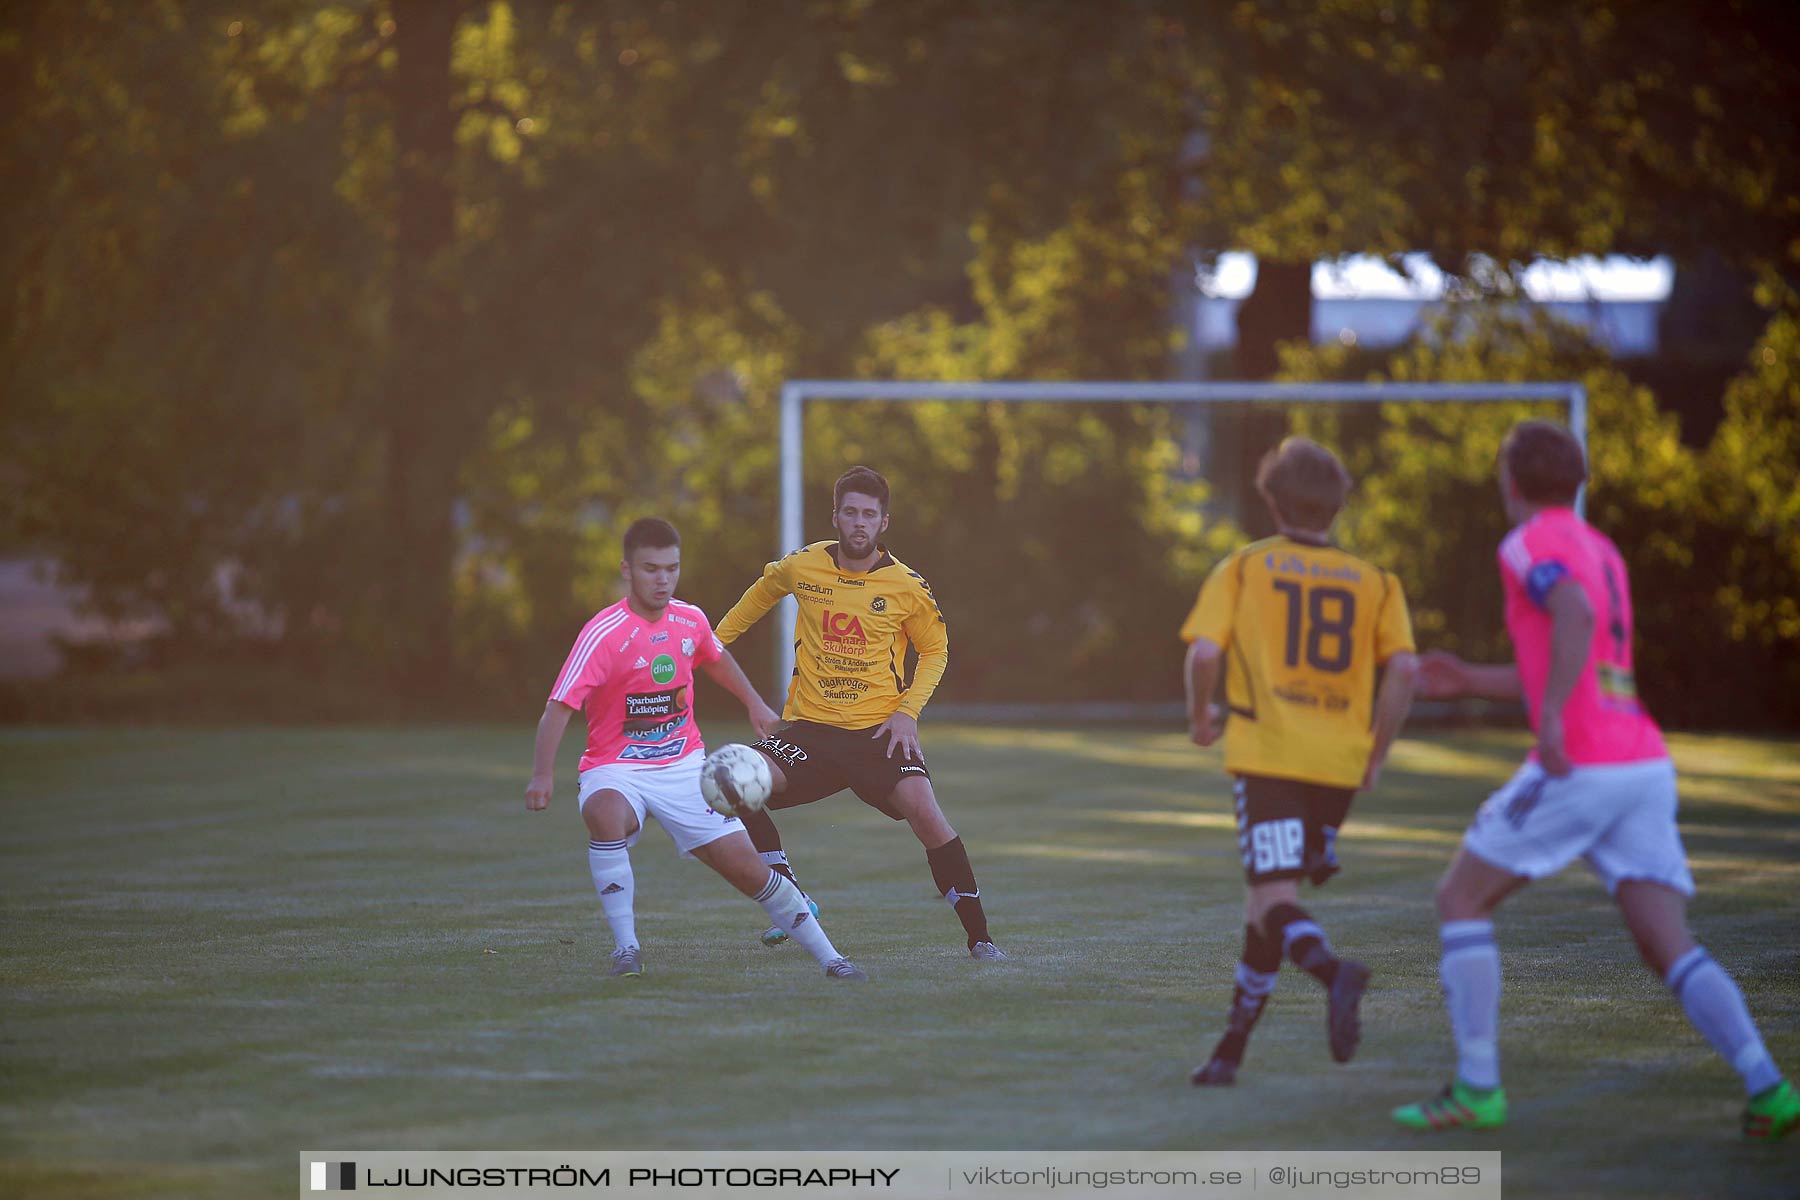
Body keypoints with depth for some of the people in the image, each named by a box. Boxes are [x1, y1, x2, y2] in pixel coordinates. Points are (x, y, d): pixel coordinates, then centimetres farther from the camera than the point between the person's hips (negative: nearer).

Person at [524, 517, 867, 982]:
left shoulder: (690, 621, -1)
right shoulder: (603, 634, -19)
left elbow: (715, 657, 24)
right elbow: (559, 706, -25)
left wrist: (754, 703, 32)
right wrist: (541, 775, -37)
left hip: (683, 765, 4)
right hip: (616, 769, -4)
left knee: (747, 868, -3)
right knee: (605, 816, -39)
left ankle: (829, 957, 11)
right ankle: (626, 946, -27)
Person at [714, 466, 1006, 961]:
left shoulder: (907, 586, -4)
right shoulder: (803, 567, 0)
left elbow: (936, 651, 10)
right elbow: (763, 590, 24)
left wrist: (908, 711, -4)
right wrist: (716, 638, 27)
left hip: (880, 730, -2)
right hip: (810, 728, 2)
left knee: (925, 813, -24)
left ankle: (978, 935, -10)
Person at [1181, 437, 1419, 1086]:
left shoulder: (1243, 569, 6)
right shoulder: (1374, 581, 11)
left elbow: (1205, 651, -7)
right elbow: (1404, 668, -2)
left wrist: (1199, 716, 12)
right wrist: (1374, 754, 7)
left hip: (1266, 754, -4)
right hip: (1338, 763, 4)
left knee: (1274, 898, -11)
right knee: (1265, 894, 17)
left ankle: (1332, 970, -44)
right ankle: (1232, 1047, 18)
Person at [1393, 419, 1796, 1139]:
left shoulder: (1531, 544, -2)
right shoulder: (1602, 551, 24)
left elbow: (1575, 618, -23)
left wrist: (1551, 717, -30)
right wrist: (1473, 682, 37)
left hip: (1581, 770, -7)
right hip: (1645, 765, 7)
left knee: (1460, 899, 7)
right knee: (1670, 951, 1)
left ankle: (1477, 1090, 1)